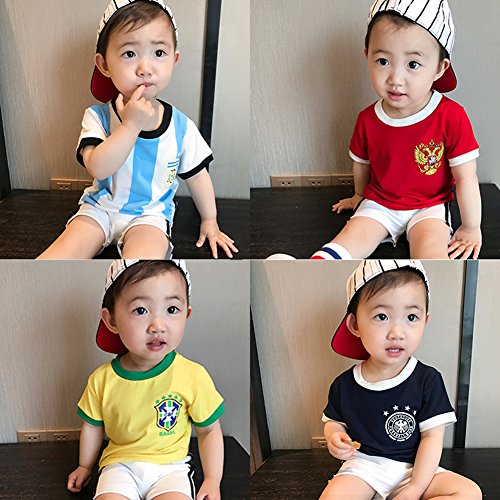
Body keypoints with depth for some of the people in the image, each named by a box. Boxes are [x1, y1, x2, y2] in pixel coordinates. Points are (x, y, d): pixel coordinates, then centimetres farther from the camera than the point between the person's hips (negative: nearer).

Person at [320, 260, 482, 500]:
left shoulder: (428, 380, -9)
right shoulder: (345, 384, -5)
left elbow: (431, 437, -8)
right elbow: (334, 421, 11)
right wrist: (335, 437, -13)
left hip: (412, 467, 1)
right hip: (364, 464, -1)